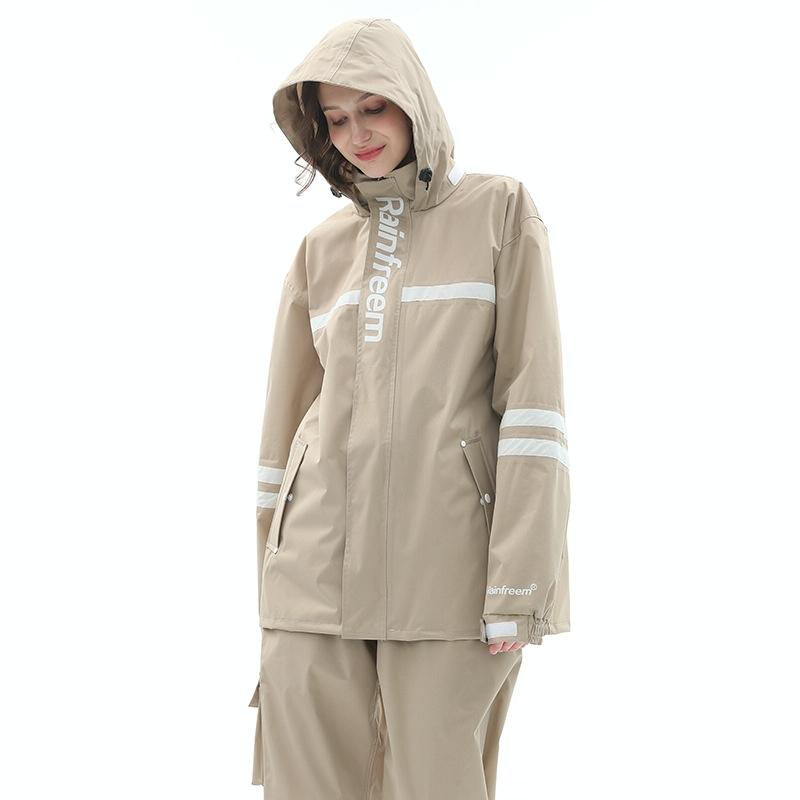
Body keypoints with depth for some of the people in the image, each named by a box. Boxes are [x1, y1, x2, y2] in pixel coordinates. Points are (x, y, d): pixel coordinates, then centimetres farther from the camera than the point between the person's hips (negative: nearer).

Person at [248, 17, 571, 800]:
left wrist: (519, 583, -13)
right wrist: (273, 587, 13)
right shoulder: (321, 248, 14)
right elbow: (289, 413, 16)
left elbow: (533, 393, -5)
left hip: (447, 559, -3)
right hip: (322, 557, 4)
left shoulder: (501, 211, 4)